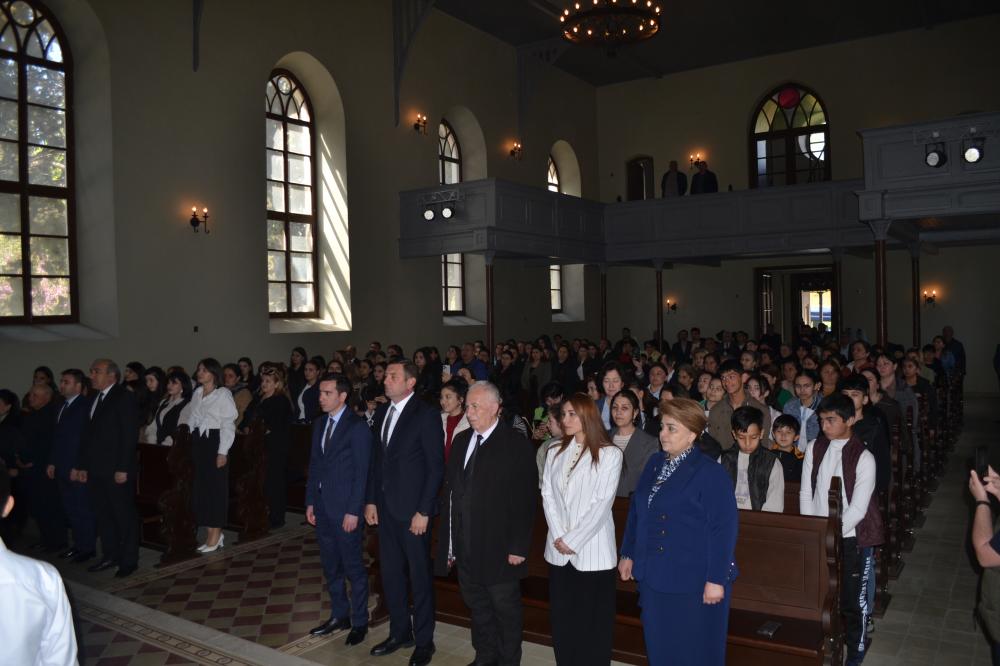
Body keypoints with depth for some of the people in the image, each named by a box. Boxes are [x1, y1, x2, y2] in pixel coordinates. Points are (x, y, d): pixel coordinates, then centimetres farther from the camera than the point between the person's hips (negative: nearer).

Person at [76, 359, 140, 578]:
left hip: (117, 470, -7)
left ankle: (129, 560, 10)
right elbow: (88, 434, 17)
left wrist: (123, 468, -18)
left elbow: (130, 434, -14)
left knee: (124, 516, 1)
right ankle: (110, 555, 23)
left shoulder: (125, 397, -9)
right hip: (96, 470, 7)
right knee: (102, 515, 12)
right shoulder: (94, 398, 14)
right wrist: (83, 465, 11)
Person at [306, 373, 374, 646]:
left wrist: (354, 511, -16)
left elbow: (363, 472, -14)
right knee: (330, 566, 16)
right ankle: (339, 615, 32)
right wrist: (311, 502, 10)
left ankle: (359, 621, 19)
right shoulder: (319, 424, 10)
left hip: (346, 509, -7)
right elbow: (314, 465, 14)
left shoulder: (358, 427, -12)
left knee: (353, 567, 4)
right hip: (322, 507, 7)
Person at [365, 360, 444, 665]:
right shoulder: (382, 412, 8)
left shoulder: (426, 415, -12)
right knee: (390, 573, 15)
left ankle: (423, 640, 22)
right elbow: (376, 459, 14)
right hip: (385, 508, 6)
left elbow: (436, 466, -13)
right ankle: (400, 632, 32)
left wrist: (423, 511, -15)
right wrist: (371, 500, 9)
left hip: (412, 510, -6)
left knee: (419, 576, 6)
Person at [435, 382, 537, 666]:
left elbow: (525, 501, -13)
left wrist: (519, 547, -15)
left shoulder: (516, 445, -11)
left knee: (506, 609, 10)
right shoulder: (461, 441, 7)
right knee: (477, 607, 19)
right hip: (465, 547, 6)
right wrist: (449, 540, 6)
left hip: (498, 547, -6)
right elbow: (450, 490, 9)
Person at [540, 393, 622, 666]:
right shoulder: (555, 452, 10)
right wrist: (558, 537, -8)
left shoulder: (609, 454, -6)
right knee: (562, 618, 11)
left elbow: (602, 503, -11)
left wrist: (572, 540, -12)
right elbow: (547, 495, 4)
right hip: (559, 550, 4)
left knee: (592, 621, 4)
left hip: (592, 551, -4)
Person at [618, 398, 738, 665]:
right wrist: (628, 554, 14)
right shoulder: (654, 463, 6)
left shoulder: (710, 473, -14)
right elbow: (636, 510, 14)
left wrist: (716, 580, -18)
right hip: (654, 576, 6)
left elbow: (724, 529, -17)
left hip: (694, 583, -6)